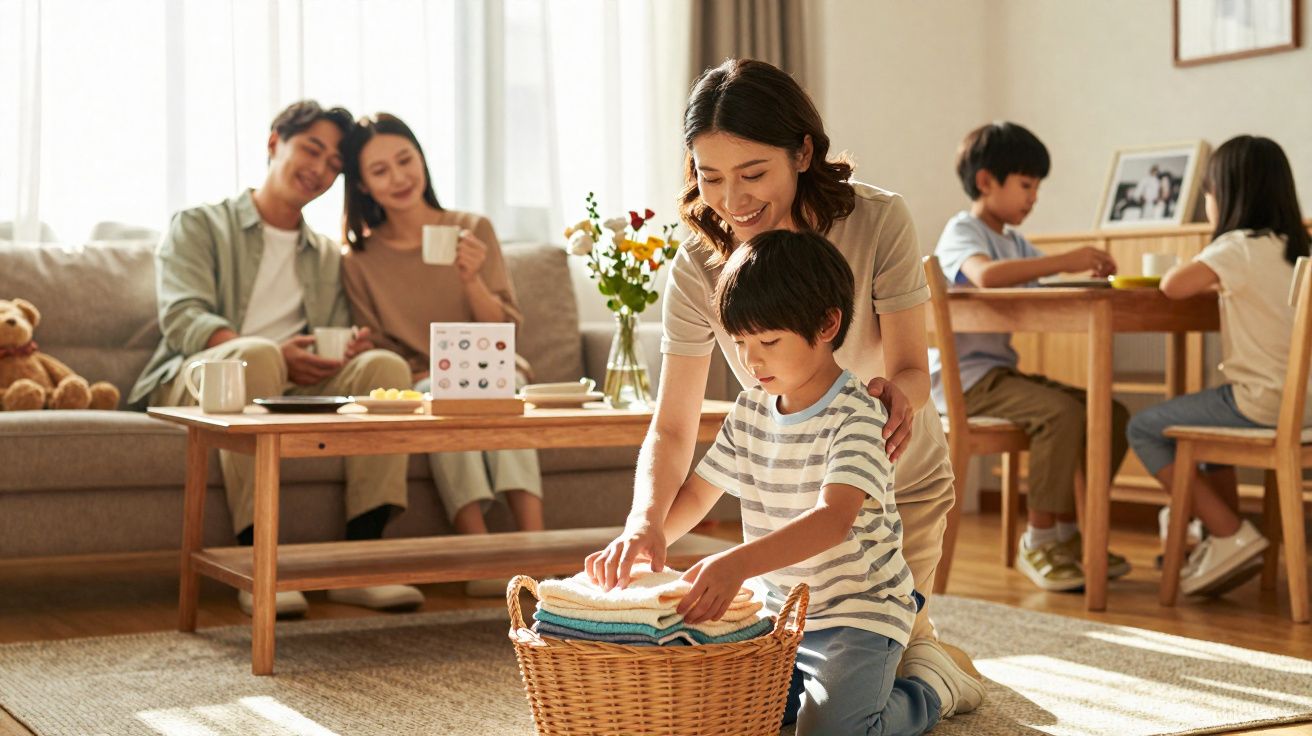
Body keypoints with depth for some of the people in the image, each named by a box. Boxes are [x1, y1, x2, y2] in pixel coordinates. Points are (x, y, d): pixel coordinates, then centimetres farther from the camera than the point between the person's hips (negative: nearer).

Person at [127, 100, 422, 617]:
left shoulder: (328, 259, 26)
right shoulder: (200, 225, 11)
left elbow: (338, 346, 16)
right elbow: (182, 318, -6)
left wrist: (355, 347, -12)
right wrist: (276, 356, -23)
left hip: (296, 389, 4)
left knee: (385, 365, -23)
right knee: (256, 356, -38)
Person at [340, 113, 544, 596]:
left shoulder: (474, 229, 4)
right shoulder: (359, 262, 4)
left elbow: (506, 331, 0)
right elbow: (379, 354, 6)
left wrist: (472, 281, -19)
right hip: (418, 389, 0)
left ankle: (533, 540, -46)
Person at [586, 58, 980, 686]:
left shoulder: (878, 222, -27)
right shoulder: (697, 268, -22)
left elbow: (910, 368, -24)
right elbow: (671, 429, -22)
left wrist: (896, 392, -50)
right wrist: (645, 518, -42)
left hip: (900, 482, -2)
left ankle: (944, 661, 36)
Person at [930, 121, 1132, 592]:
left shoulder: (1013, 240, 20)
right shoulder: (961, 233, -10)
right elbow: (986, 275, -34)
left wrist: (1089, 272, -7)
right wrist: (1064, 261, -35)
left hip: (1000, 373, 9)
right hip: (962, 377, -9)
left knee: (1113, 414, -1)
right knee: (1062, 412, -30)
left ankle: (1068, 533, 6)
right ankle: (1037, 543, -18)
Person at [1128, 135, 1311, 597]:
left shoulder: (1239, 247, -13)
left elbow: (1172, 285, -22)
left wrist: (1202, 277, -2)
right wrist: (1217, 282, 13)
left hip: (1262, 404, -9)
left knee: (1145, 430, 5)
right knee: (1209, 421, 34)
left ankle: (1230, 536, 1)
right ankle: (1227, 542, 30)